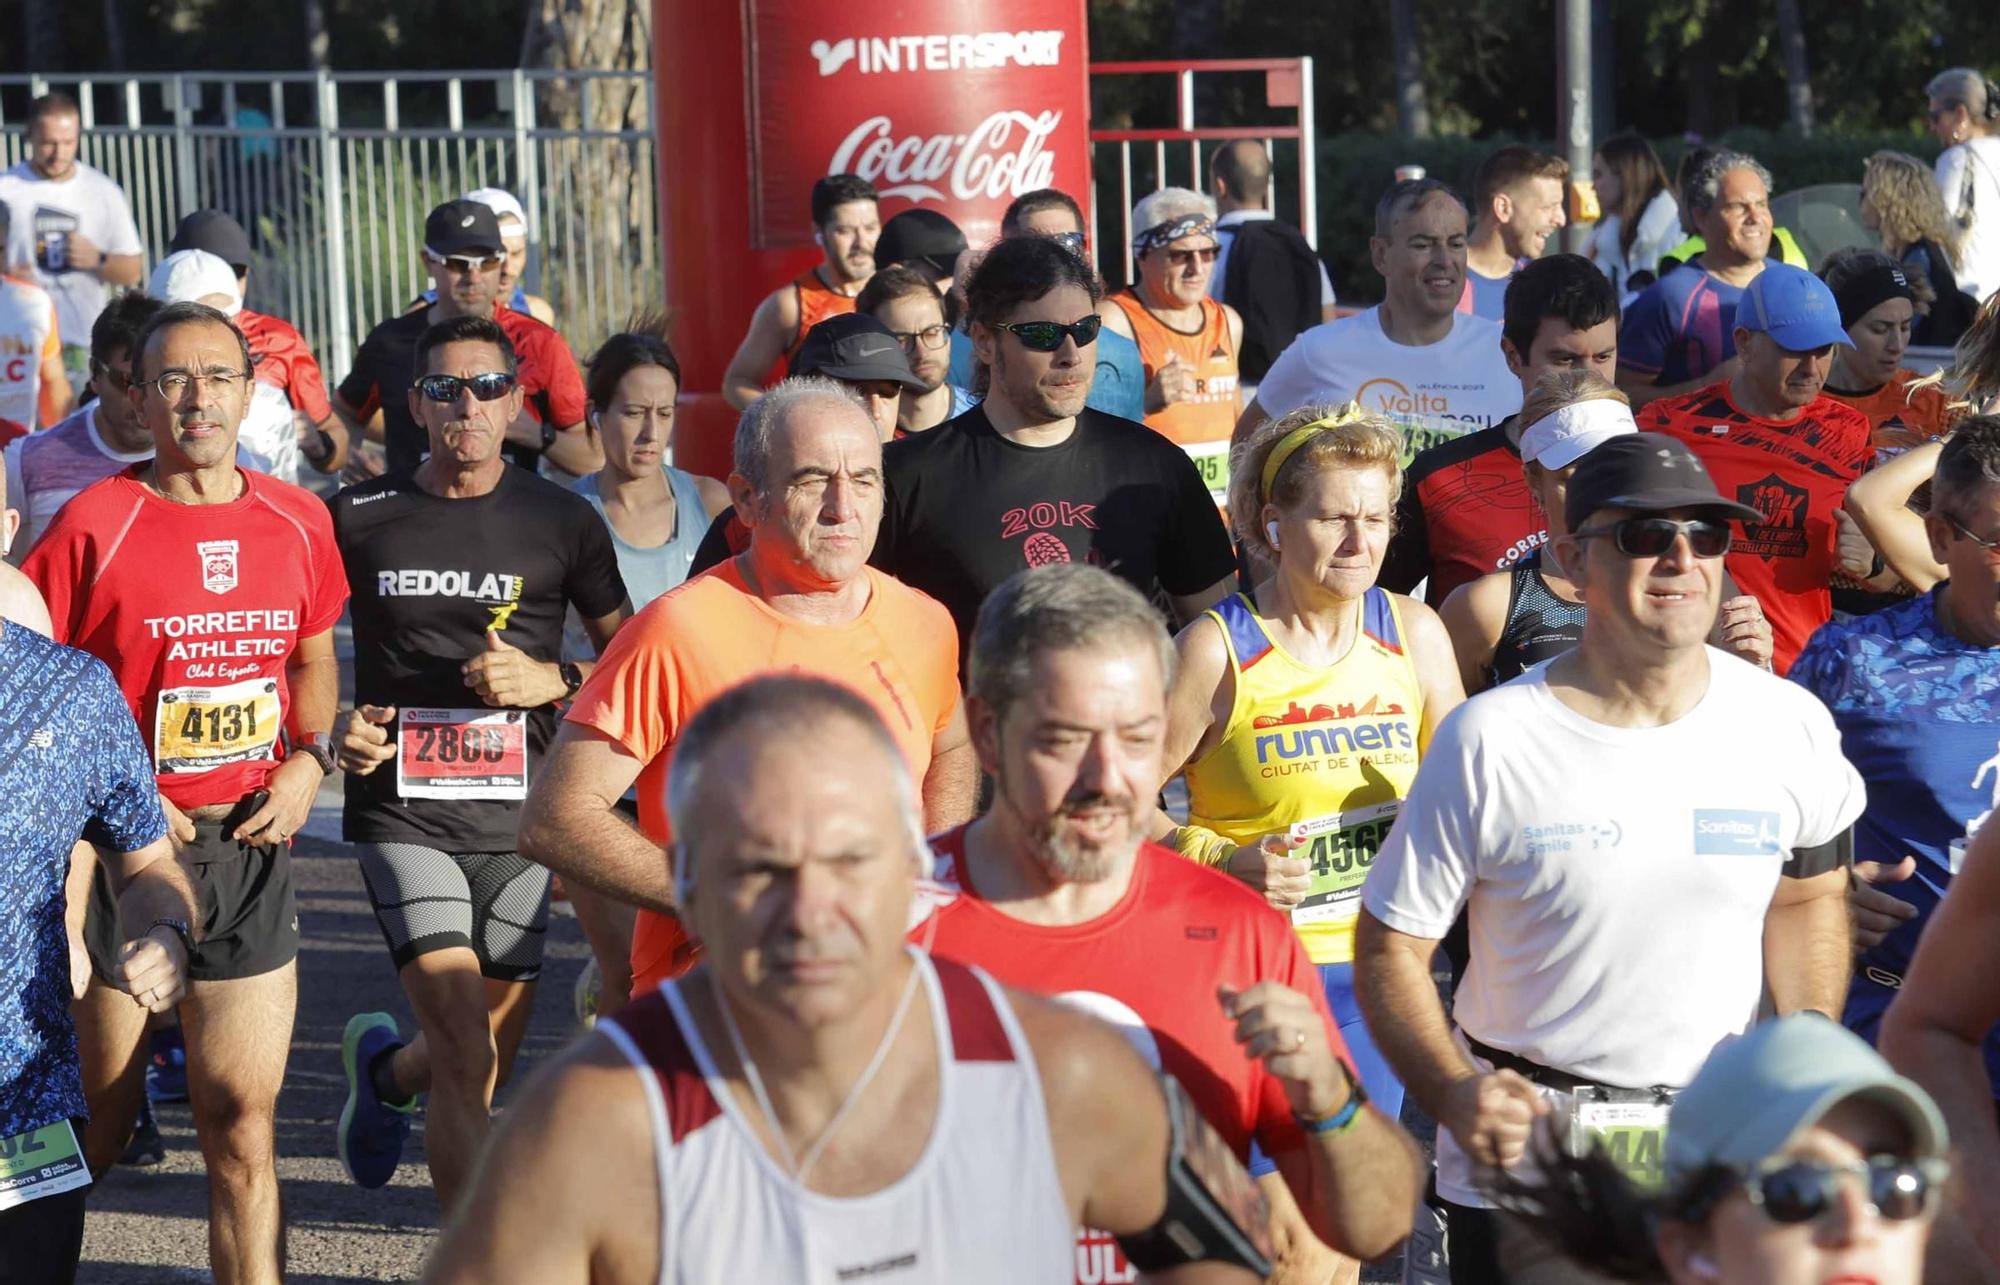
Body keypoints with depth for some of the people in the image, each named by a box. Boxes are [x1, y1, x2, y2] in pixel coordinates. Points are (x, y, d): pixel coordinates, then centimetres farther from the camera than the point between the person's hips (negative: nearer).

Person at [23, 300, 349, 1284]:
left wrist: (309, 761, 4)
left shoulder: (297, 522, 6)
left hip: (249, 845, 3)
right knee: (91, 1128, 8)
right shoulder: (92, 526, -8)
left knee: (244, 1122, 3)